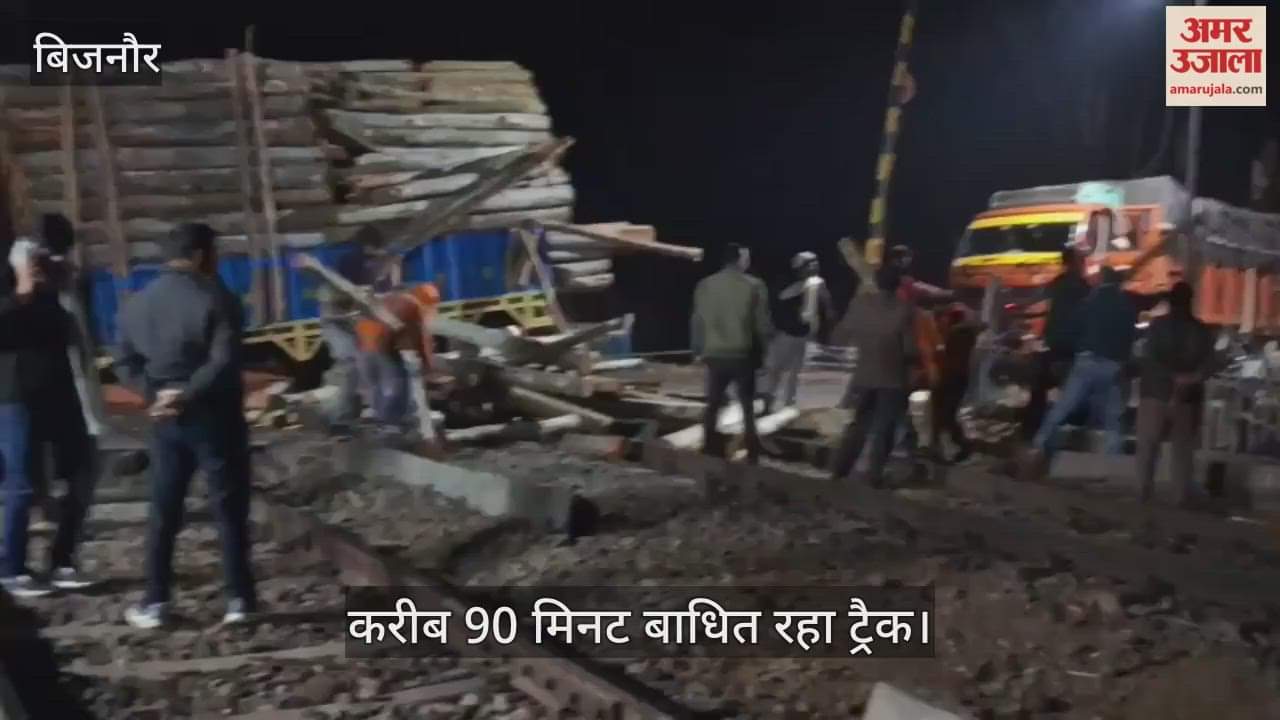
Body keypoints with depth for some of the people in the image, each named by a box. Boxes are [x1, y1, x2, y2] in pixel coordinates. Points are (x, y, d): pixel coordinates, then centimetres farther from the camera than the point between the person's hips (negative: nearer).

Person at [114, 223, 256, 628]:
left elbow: (125, 364, 7)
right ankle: (239, 599, 8)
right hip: (213, 416, -5)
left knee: (163, 514, 12)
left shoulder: (138, 303, 9)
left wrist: (155, 393, -4)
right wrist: (187, 395, -16)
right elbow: (224, 362, -22)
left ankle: (155, 603, 15)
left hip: (166, 420, 5)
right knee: (230, 510, 4)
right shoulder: (213, 299, -11)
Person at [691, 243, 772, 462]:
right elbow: (762, 323, -4)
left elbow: (697, 321, 5)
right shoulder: (754, 286, -6)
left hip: (714, 355, 2)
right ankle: (752, 454, 10)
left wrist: (699, 350, 15)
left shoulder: (705, 285, 2)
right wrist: (767, 348, 11)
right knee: (747, 407, 12)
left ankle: (710, 450, 13)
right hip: (743, 355, -2)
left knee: (713, 405, 15)